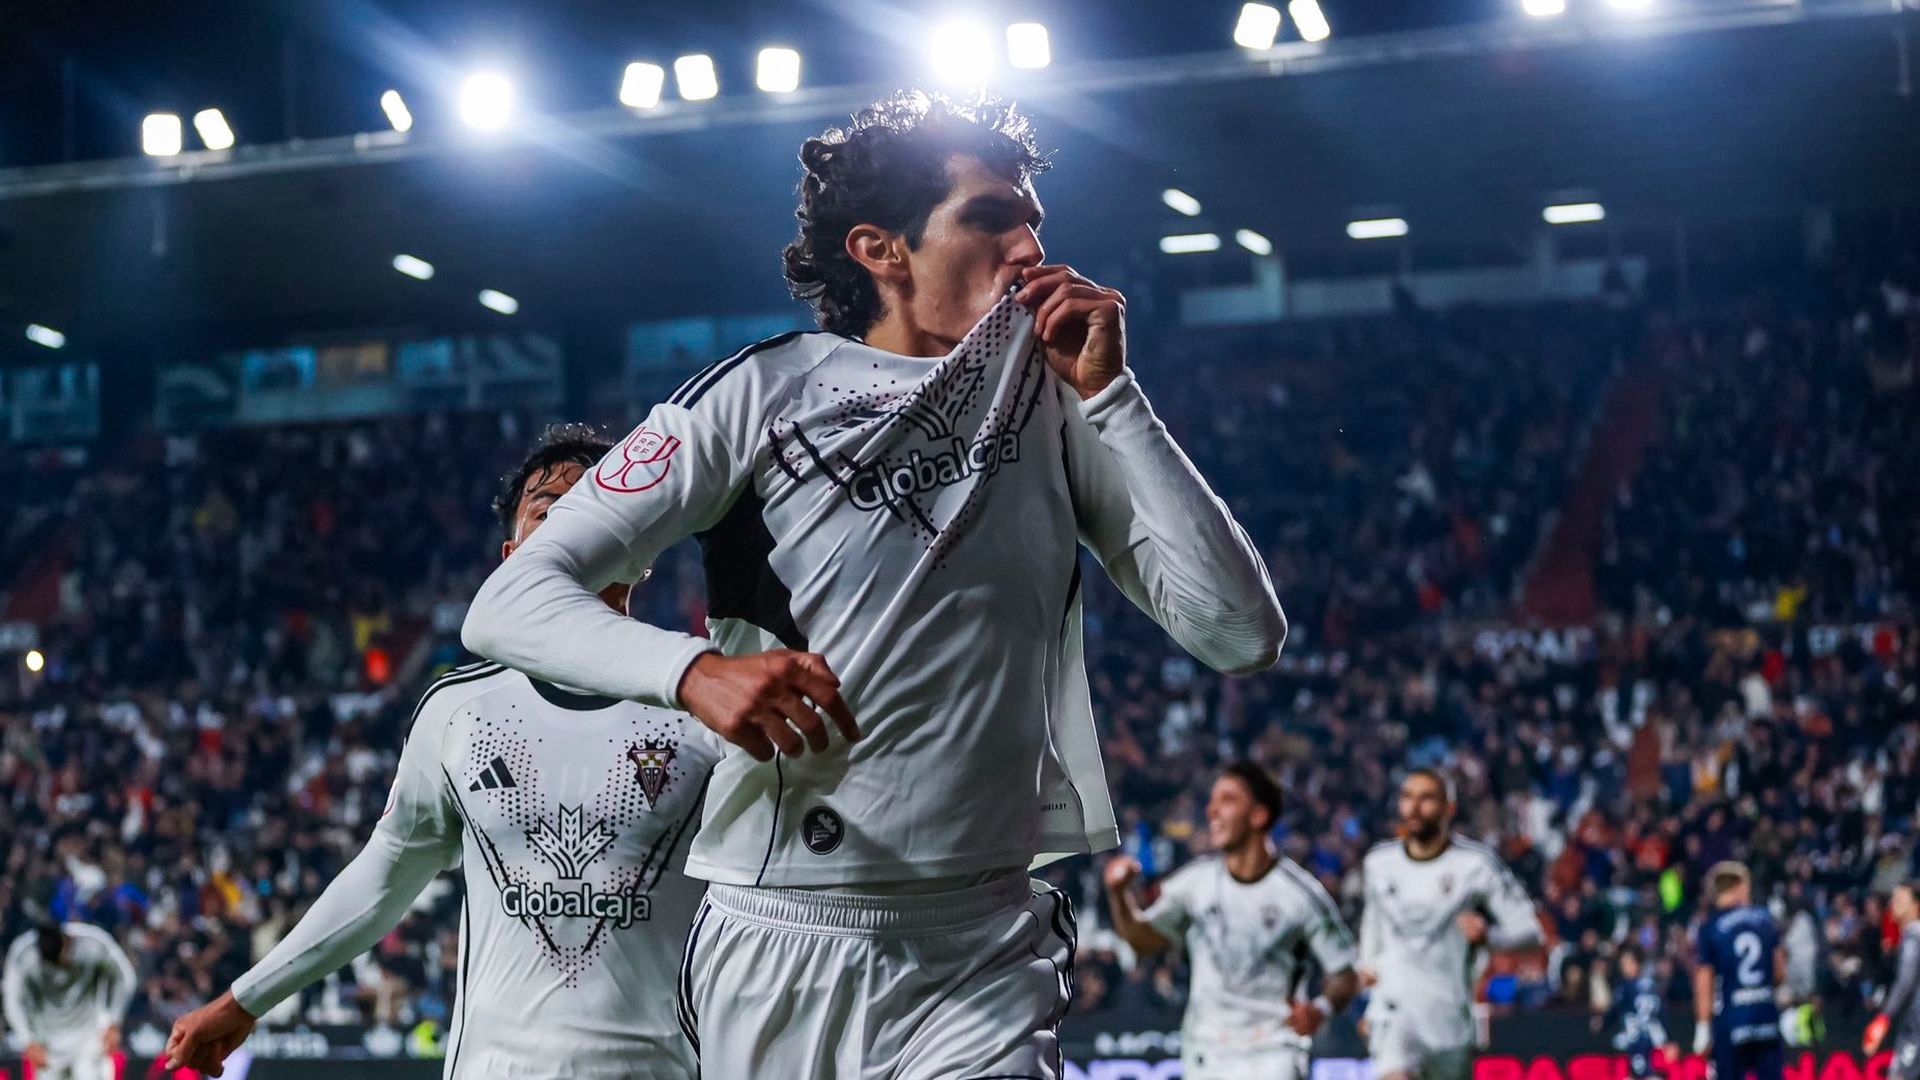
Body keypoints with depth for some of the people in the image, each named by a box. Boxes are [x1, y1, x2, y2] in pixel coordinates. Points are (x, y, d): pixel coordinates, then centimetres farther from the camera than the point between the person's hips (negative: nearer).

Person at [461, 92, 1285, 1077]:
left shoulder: (1058, 410, 6)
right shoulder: (764, 392, -2)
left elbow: (1243, 636, -3)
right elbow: (507, 606, -6)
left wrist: (1109, 393, -6)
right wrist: (693, 670, -25)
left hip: (981, 964, 1)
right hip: (774, 953, -1)